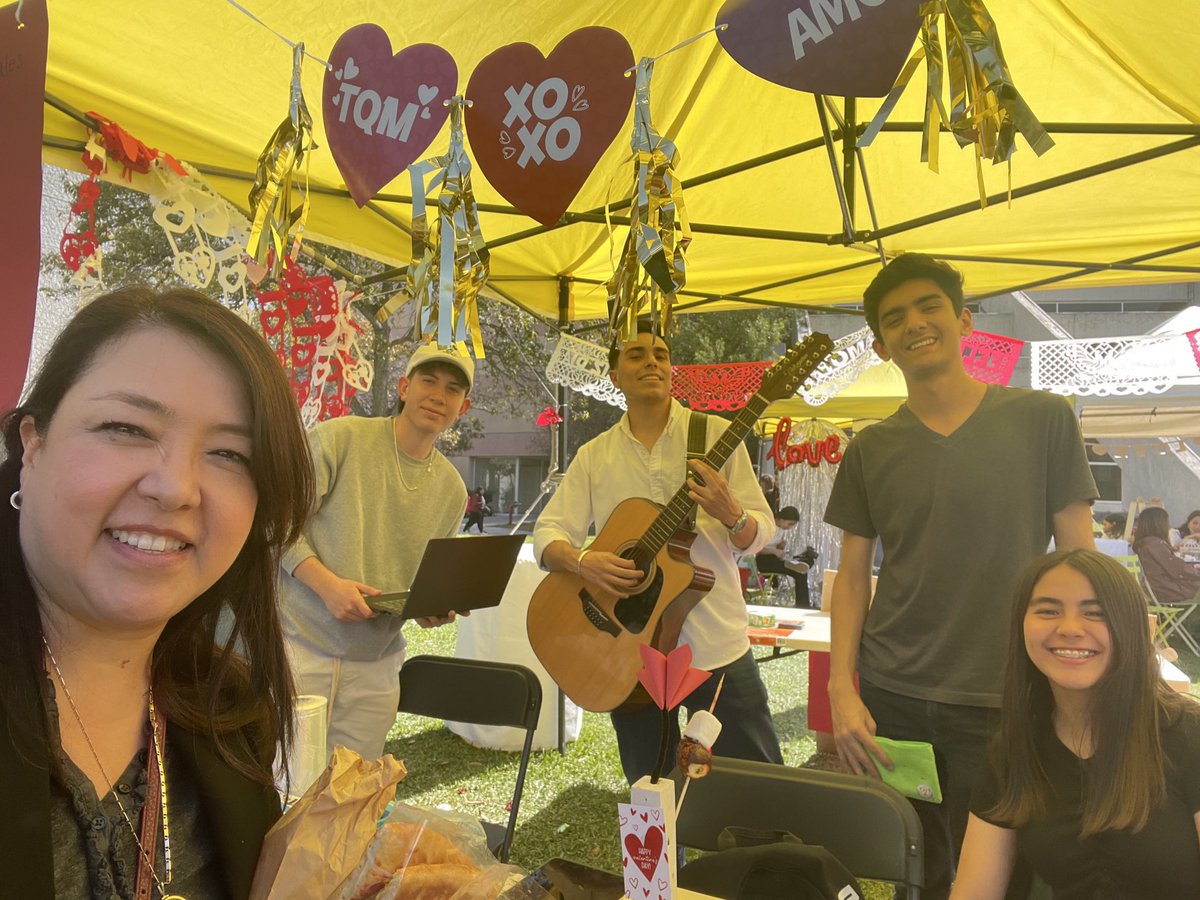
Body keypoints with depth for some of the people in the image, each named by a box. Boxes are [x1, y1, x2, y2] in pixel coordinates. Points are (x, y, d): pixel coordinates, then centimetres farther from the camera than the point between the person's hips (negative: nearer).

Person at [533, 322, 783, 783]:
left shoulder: (714, 435, 0)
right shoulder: (593, 456, 5)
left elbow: (760, 532, -2)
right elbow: (548, 533, 0)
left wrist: (730, 514, -24)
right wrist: (582, 560, -21)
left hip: (717, 647, -1)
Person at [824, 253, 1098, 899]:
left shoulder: (1042, 420, -2)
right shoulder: (870, 450, 4)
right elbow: (852, 575, 6)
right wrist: (842, 692, -3)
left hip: (1003, 705, -1)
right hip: (890, 702, 2)